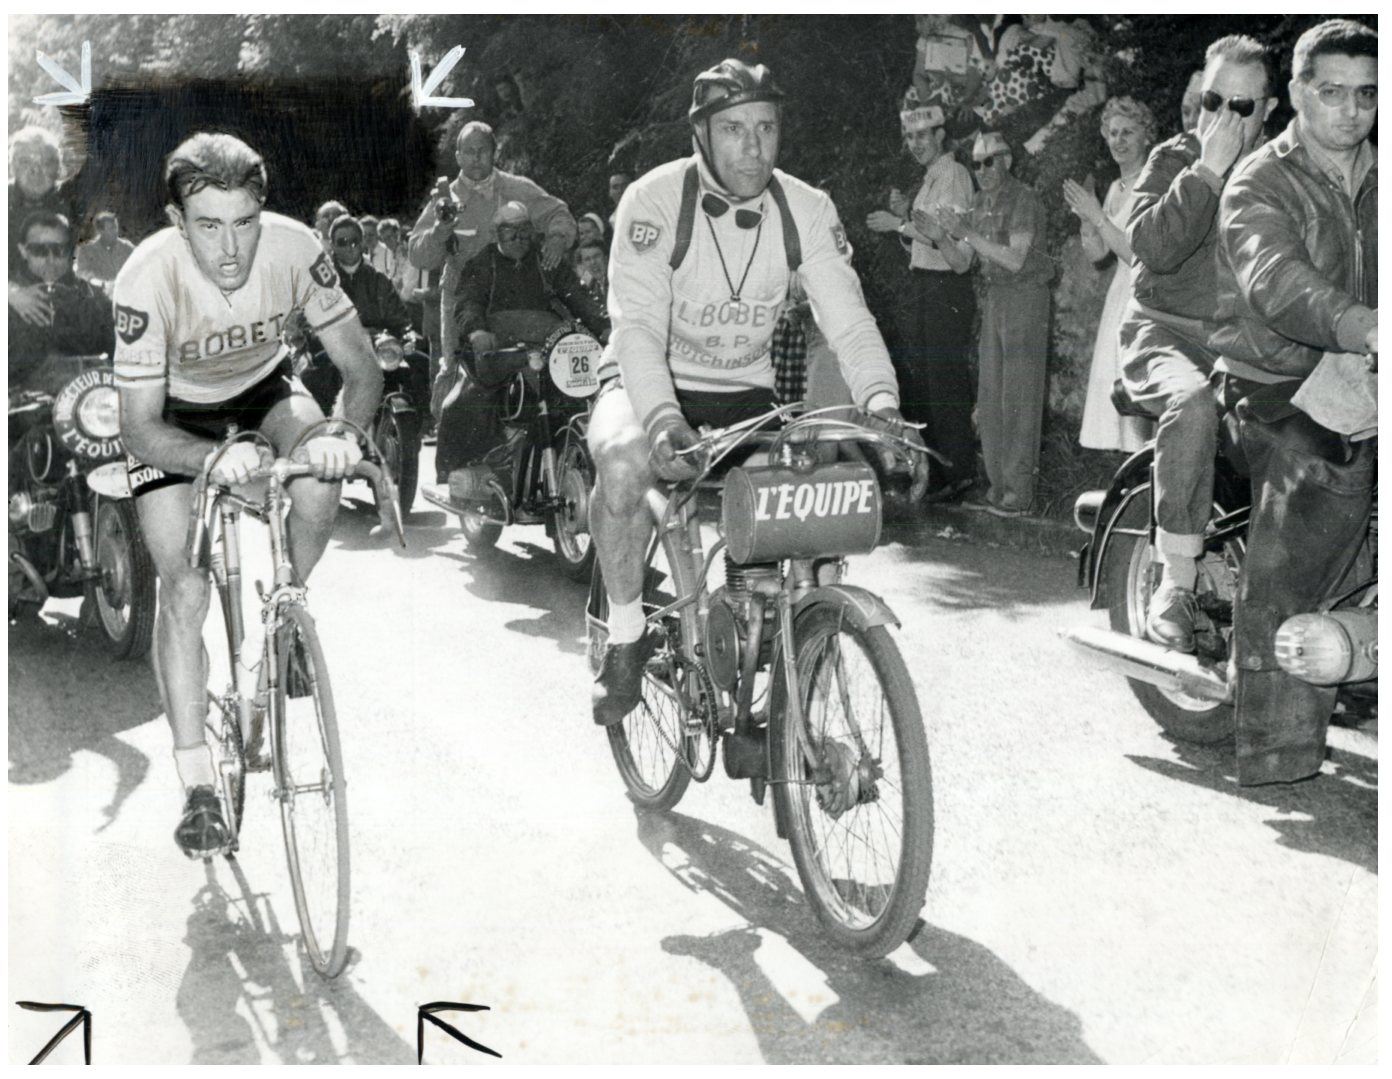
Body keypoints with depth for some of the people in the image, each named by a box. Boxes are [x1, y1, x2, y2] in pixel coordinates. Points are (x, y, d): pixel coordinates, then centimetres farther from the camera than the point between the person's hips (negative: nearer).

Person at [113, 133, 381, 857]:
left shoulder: (293, 248, -29)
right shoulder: (148, 281, -34)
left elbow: (361, 369, -21)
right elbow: (139, 429, -30)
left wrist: (340, 430, -42)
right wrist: (212, 457, -50)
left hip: (261, 393, 2)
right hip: (173, 417, -2)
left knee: (320, 480, -30)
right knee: (183, 592, -13)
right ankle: (197, 788, -5)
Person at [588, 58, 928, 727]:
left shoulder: (806, 211, -7)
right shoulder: (655, 200, -18)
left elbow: (848, 319, -13)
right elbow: (637, 326, -28)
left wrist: (883, 407, -32)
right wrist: (663, 420, -46)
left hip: (745, 393, 4)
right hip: (648, 384, -3)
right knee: (626, 459, -36)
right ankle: (626, 638, -15)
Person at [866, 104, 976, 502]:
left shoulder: (953, 175, -10)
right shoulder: (930, 179, 19)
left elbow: (952, 237, -21)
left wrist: (902, 225, -20)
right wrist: (904, 215, 5)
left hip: (947, 287, -10)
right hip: (927, 288, 10)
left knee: (946, 382, -8)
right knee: (912, 379, 13)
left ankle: (958, 473, -3)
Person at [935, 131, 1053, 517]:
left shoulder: (1023, 200, -9)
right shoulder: (982, 204, 14)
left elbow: (1015, 259, -18)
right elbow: (961, 262, 13)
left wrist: (966, 232, -20)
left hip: (1024, 297, -8)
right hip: (993, 298, 8)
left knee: (1018, 396, -9)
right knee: (989, 396, 7)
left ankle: (1019, 492, -8)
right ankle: (997, 487, 12)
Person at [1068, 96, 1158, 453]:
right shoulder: (1117, 188, 14)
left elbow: (1140, 254, -18)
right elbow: (1096, 253, 14)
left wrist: (1098, 217, -16)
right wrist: (1086, 219, -4)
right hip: (1120, 293, 9)